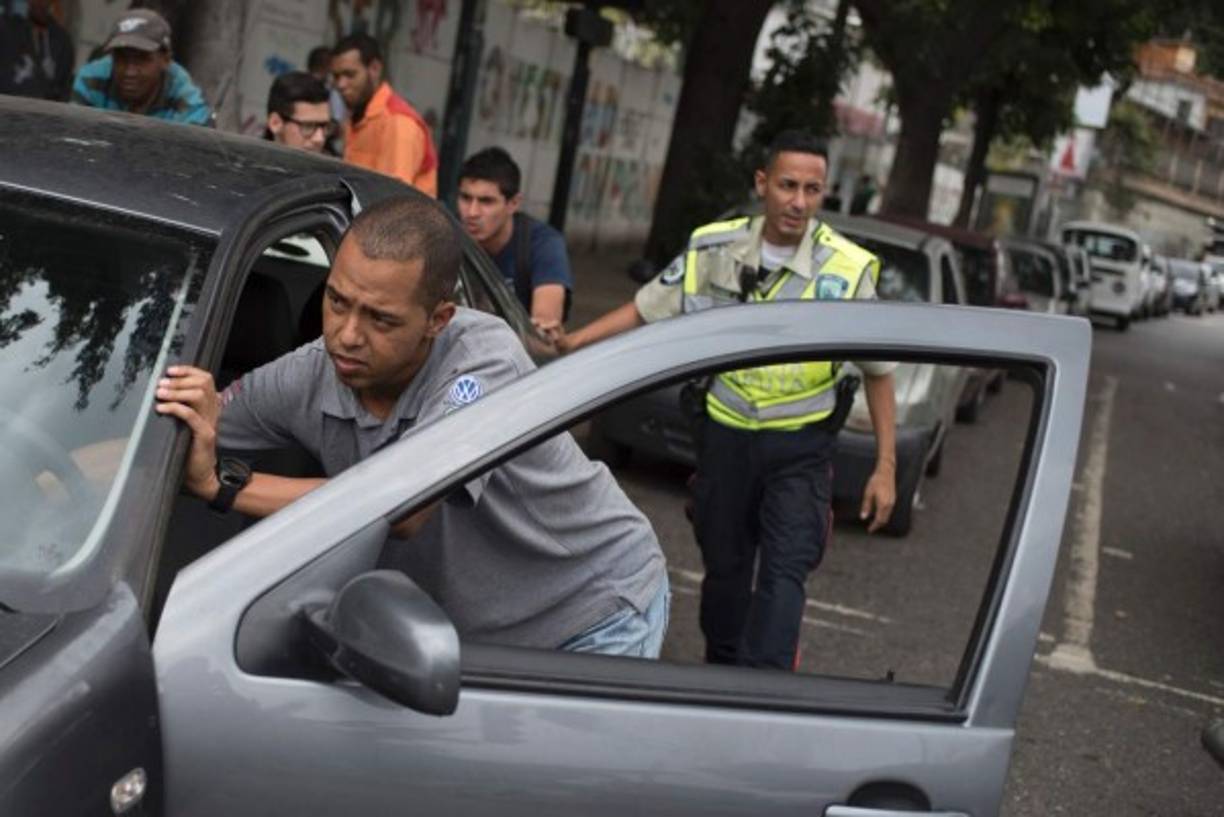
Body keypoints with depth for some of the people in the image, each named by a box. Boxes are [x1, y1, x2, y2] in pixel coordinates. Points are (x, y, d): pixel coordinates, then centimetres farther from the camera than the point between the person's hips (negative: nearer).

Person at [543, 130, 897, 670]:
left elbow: (878, 371, -4)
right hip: (725, 436, 3)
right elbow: (647, 307, 4)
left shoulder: (847, 270, -12)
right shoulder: (716, 248, -6)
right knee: (724, 569, 15)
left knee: (784, 574, -15)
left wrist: (885, 468, -6)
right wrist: (575, 341, -10)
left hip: (799, 448, -2)